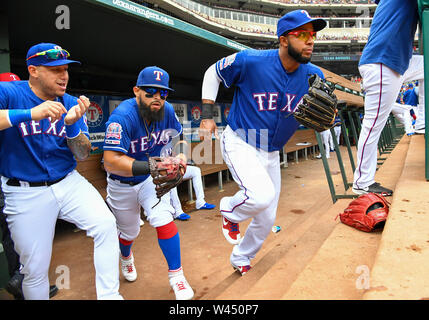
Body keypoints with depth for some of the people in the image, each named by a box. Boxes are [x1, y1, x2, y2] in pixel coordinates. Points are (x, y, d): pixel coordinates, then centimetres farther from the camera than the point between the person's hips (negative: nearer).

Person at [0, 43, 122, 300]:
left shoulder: (71, 104, 4)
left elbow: (83, 155, 0)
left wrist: (72, 124, -18)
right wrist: (29, 113, -37)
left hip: (69, 184, 3)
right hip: (26, 193, -2)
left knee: (106, 224, -17)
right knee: (35, 270, 3)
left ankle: (109, 295, -3)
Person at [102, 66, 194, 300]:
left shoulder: (167, 110, -15)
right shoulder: (122, 117, -32)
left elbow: (179, 137, 7)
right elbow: (111, 161, -43)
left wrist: (180, 156, -11)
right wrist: (150, 166, -54)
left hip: (152, 178, 2)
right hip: (123, 184, -2)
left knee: (164, 219, -18)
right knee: (130, 230, 17)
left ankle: (176, 275, 0)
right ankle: (126, 257, 54)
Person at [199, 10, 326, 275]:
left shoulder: (313, 76, -6)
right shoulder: (251, 61, -18)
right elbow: (213, 72, -2)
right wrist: (207, 116, -7)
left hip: (271, 153, 5)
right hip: (239, 143, -5)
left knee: (266, 220, 12)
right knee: (262, 196, -32)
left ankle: (240, 258, 41)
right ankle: (230, 210, 5)